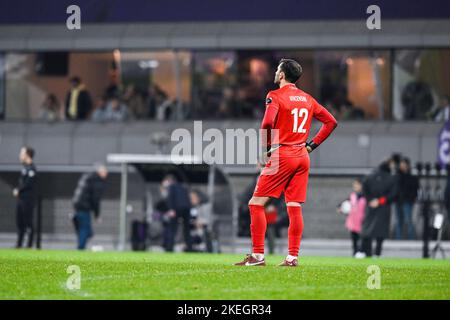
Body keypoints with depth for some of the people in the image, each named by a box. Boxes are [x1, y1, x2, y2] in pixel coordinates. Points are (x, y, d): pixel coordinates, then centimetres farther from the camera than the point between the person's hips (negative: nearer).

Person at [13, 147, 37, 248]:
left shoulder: (31, 168, -13)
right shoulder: (25, 167, 16)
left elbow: (28, 183, -19)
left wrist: (18, 190, -9)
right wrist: (17, 190, 5)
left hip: (28, 198, -10)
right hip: (21, 198, 10)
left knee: (28, 221, -7)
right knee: (19, 221, 11)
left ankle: (29, 244, -4)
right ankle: (19, 244, 17)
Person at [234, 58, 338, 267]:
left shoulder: (275, 96, -6)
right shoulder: (307, 99, 13)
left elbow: (268, 122, -22)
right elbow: (331, 121, 17)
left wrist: (265, 148, -10)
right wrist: (312, 144, 15)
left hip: (281, 156, -6)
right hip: (302, 157, 6)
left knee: (256, 204, -1)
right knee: (294, 208, 6)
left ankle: (258, 255, -6)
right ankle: (293, 257, 3)